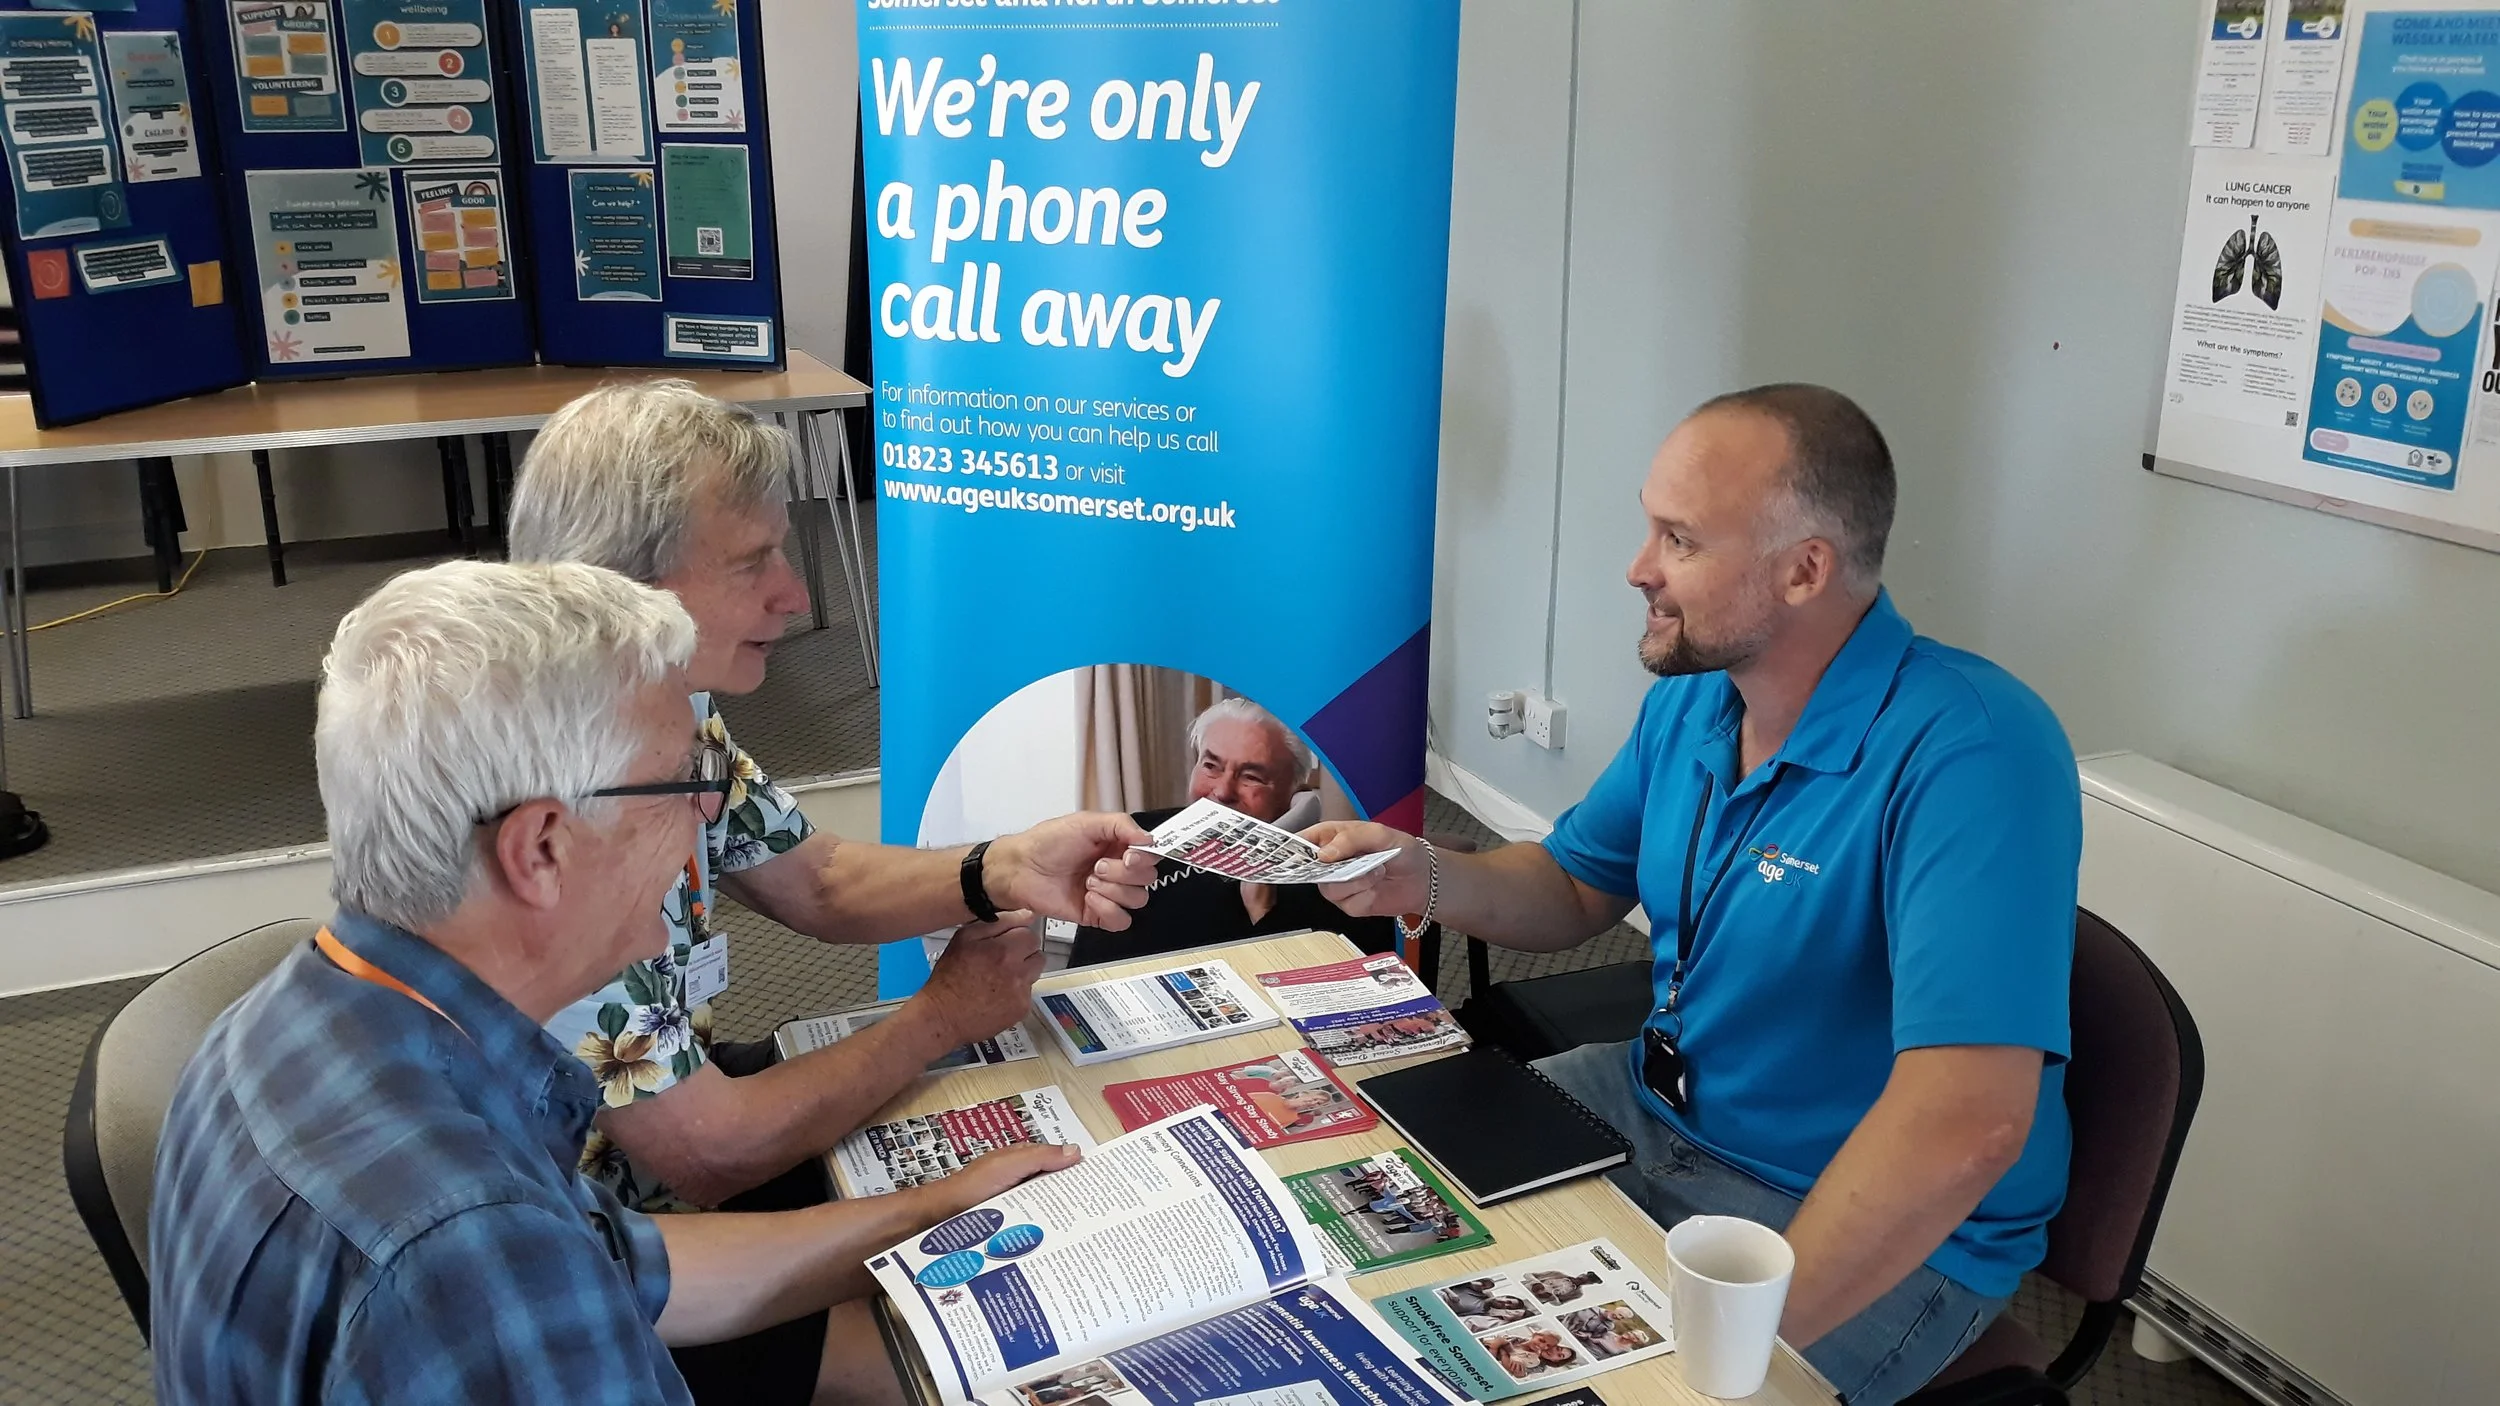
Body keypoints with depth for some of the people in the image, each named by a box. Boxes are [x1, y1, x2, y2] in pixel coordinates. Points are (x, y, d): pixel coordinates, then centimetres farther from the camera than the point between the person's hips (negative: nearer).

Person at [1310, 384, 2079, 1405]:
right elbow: (1577, 891, 13)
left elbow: (1966, 1120, -37)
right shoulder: (1691, 698, -1)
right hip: (1657, 1111, 7)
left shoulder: (1968, 753, -28)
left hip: (1892, 1238, -7)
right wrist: (1429, 879, -9)